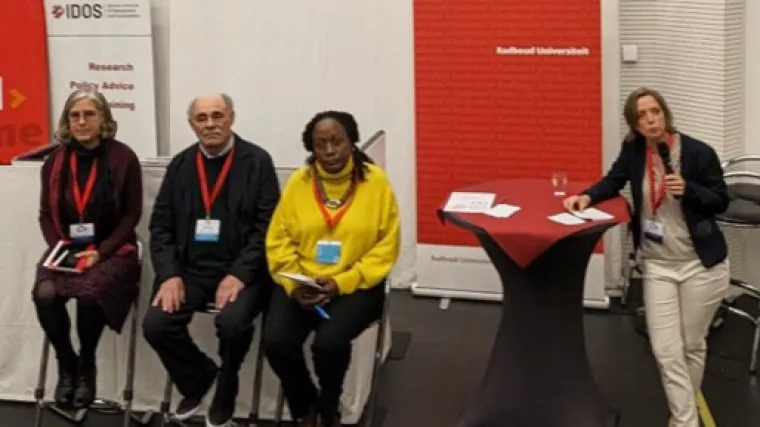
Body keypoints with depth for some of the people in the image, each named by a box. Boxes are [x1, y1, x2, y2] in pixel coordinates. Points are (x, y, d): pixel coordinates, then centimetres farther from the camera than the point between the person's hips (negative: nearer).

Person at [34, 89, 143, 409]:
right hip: (66, 249, 3)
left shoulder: (123, 158, -5)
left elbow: (131, 215, -4)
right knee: (44, 294, -27)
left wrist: (100, 251, -14)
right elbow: (47, 214, 11)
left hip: (112, 250, -3)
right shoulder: (55, 161, 6)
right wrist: (58, 248, -7)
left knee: (89, 294, -33)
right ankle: (66, 364, -1)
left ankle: (86, 367, -5)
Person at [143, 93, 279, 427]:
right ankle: (197, 376, 13)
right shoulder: (180, 164, 10)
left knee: (232, 321, -31)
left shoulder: (257, 161, -2)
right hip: (191, 268, 4)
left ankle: (224, 394, 0)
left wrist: (238, 274, -18)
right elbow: (161, 225, 8)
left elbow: (268, 226, -7)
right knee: (155, 324, -18)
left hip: (240, 270, -4)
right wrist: (169, 274, -8)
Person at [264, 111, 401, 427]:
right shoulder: (298, 182, 4)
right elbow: (279, 240, 5)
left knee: (329, 341, -30)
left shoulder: (375, 181, -2)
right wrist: (294, 284, -12)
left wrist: (343, 282, -15)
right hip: (302, 286, 2)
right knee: (276, 341, -24)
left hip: (356, 286, -2)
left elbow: (385, 247, -4)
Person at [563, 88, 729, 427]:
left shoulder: (699, 152, -14)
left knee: (692, 346, 12)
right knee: (666, 351, -3)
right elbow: (613, 181, 8)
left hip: (701, 264, -2)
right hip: (657, 264, 2)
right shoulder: (634, 150, -5)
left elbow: (721, 202, -7)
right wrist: (588, 197, -12)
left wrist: (687, 190, -25)